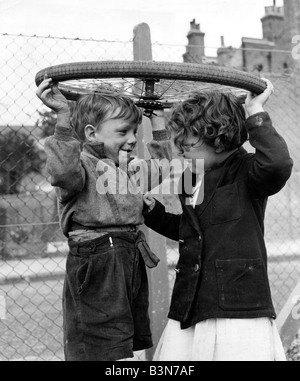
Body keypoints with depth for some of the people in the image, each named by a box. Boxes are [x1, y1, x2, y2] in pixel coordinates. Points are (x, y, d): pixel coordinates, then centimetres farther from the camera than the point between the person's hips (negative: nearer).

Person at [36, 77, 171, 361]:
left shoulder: (132, 168, 17)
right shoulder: (82, 164, -10)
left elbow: (164, 166, 31)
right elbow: (64, 172, -32)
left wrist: (156, 119, 24)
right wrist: (63, 116, -35)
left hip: (133, 262, 9)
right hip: (95, 269, -8)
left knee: (132, 348, 13)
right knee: (100, 350, -7)